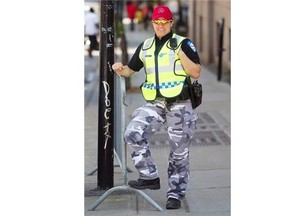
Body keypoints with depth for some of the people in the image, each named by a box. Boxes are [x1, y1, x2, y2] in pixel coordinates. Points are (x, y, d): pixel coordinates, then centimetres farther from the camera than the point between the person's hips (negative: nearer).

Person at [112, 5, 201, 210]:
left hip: (179, 105, -4)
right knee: (133, 134, -16)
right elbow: (130, 70, 17)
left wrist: (180, 53, -19)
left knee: (179, 152, 2)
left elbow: (196, 73, -8)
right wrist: (120, 69, -5)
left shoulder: (183, 43, -3)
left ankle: (176, 194, 14)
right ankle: (150, 177, -4)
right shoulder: (145, 46, 11)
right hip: (154, 104, 4)